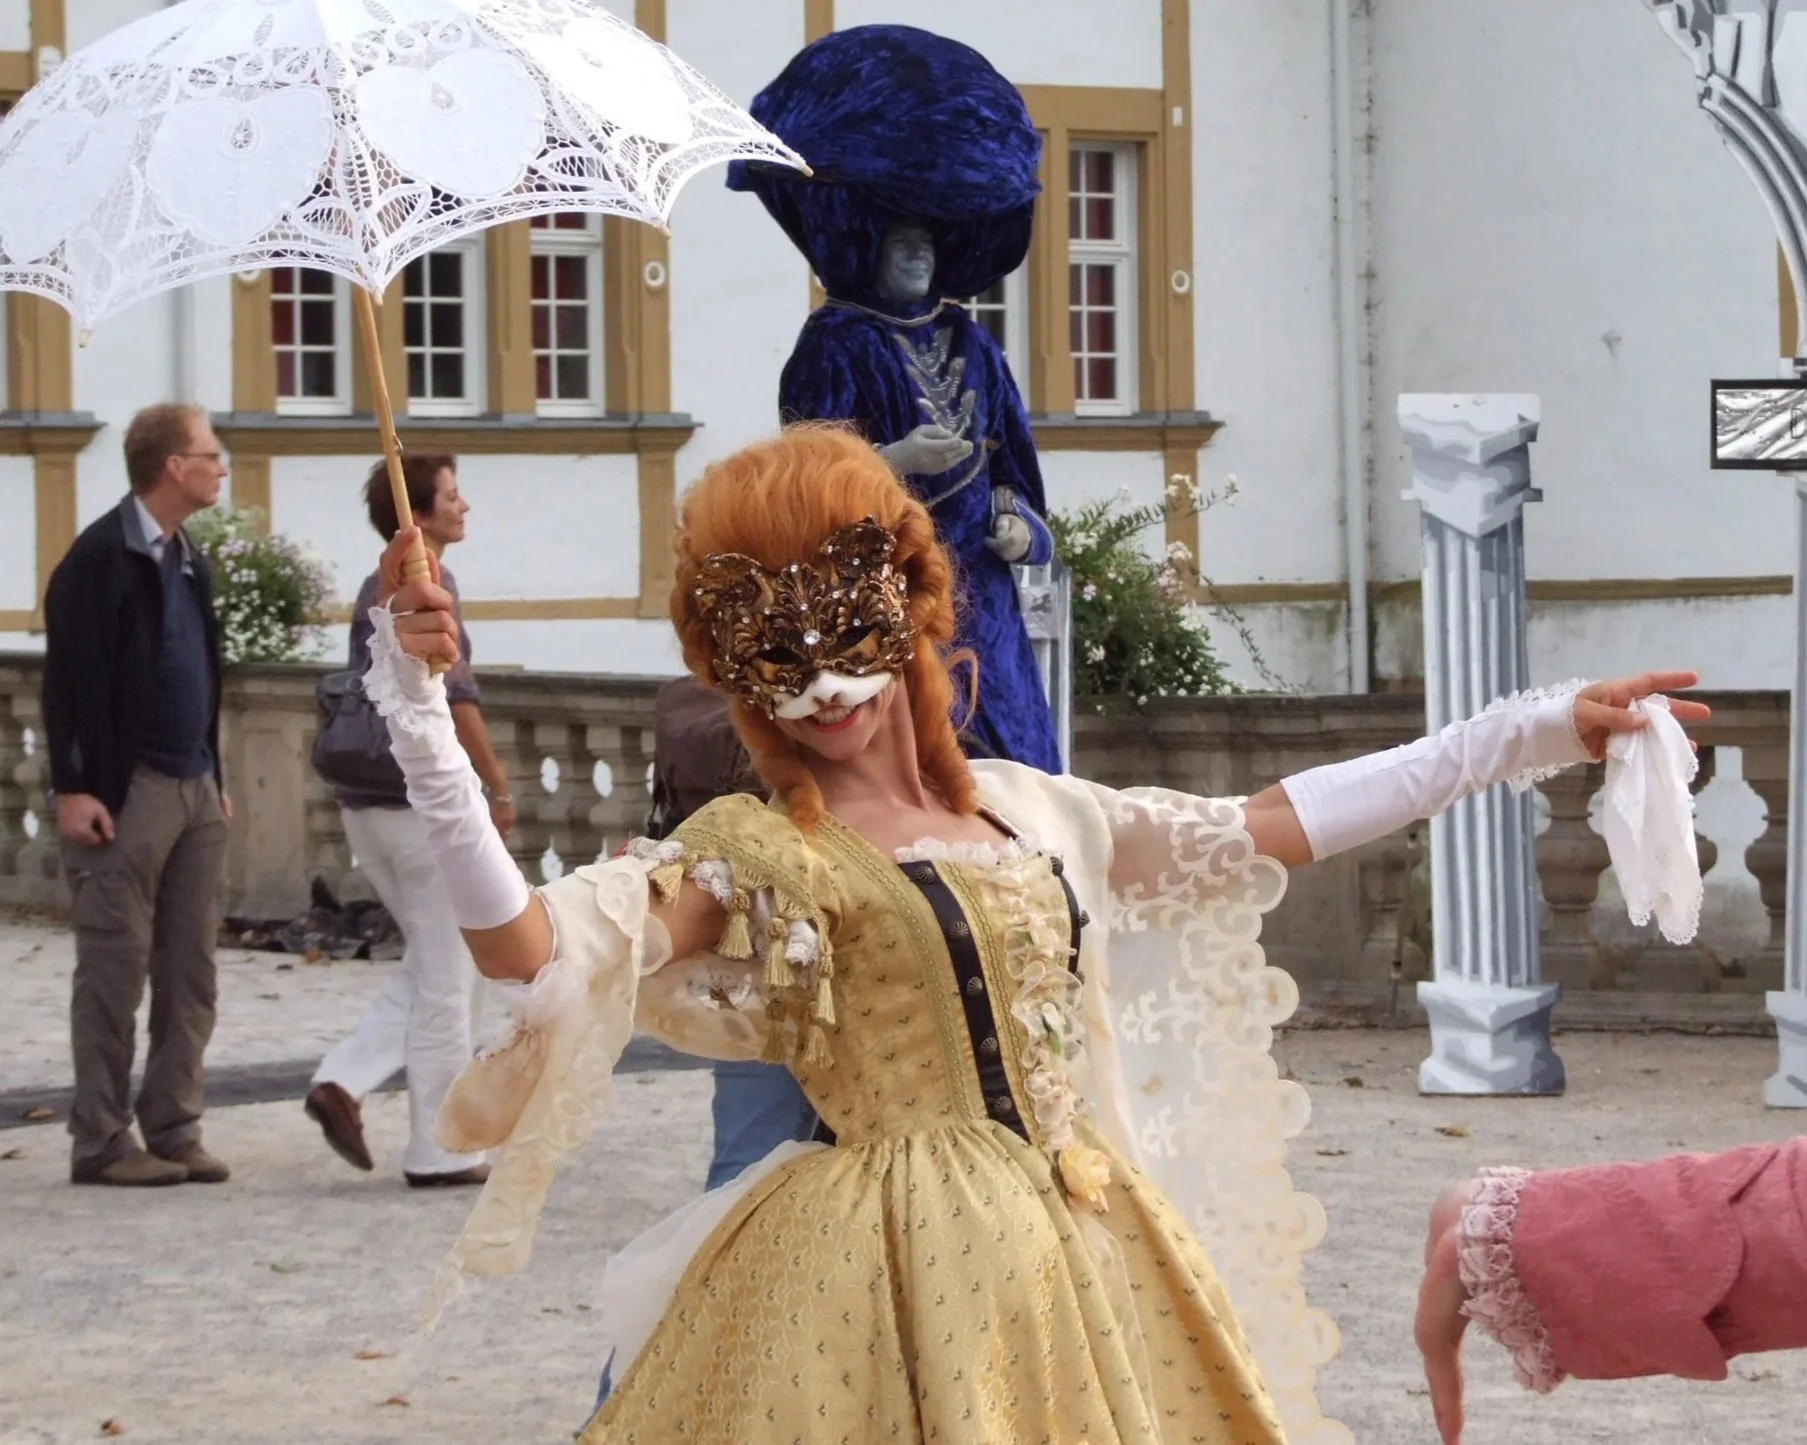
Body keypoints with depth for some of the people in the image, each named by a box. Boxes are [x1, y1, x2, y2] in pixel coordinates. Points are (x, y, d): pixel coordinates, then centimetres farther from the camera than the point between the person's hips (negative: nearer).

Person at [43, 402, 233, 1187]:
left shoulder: (188, 560, 16)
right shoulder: (100, 559, -10)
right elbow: (69, 678, -14)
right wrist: (74, 789, -18)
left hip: (193, 791, 8)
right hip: (127, 793, -8)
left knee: (190, 972, 7)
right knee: (115, 969, -3)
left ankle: (175, 1130, 13)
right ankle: (101, 1142, 2)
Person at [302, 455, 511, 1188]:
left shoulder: (375, 589, 14)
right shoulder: (428, 589, -13)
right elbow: (455, 700, -19)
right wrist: (499, 786, -10)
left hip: (365, 800, 8)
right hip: (425, 802, -8)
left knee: (427, 966, 18)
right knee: (445, 977, 1)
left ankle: (344, 1080, 2)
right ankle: (439, 1151, 6)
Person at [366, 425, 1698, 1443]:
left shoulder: (1027, 811, 13)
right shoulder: (750, 855, -3)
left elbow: (1270, 831, 20)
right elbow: (523, 942, -16)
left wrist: (1536, 732, 21)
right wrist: (421, 708, -27)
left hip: (1084, 1258, 5)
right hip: (889, 1270, -5)